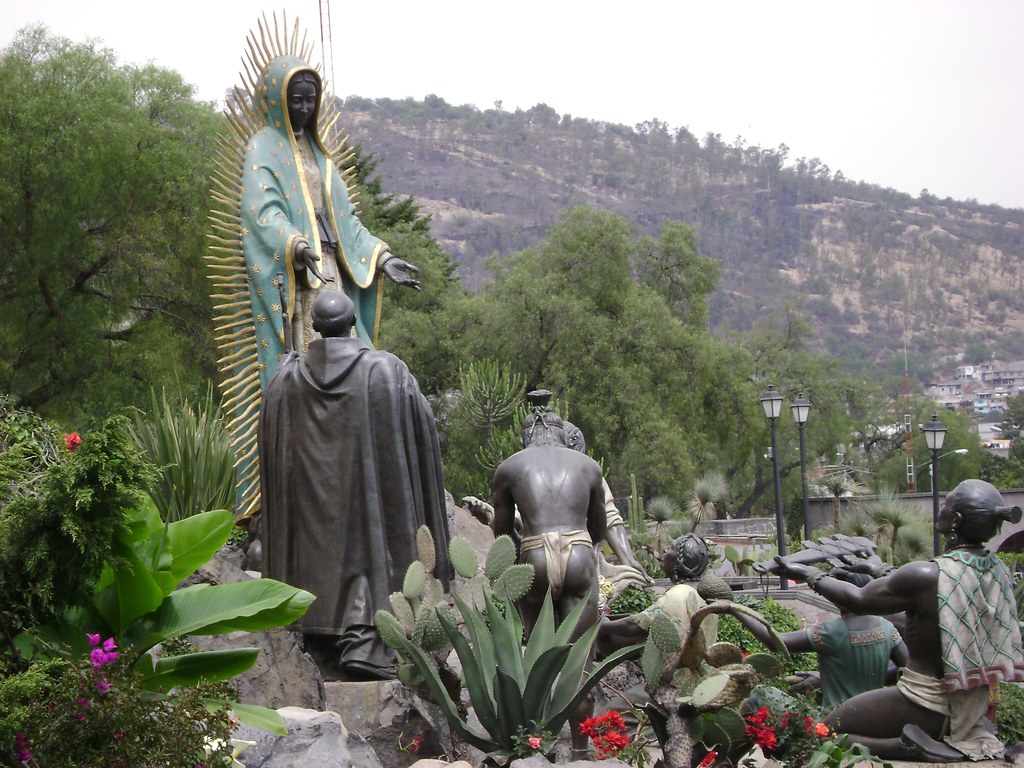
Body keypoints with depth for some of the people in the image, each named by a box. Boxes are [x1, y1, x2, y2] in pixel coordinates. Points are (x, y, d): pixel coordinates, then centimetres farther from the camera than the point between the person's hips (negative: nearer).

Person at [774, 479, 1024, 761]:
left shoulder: (926, 576, -26)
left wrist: (808, 575, 2)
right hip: (975, 704, 7)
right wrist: (889, 575, 22)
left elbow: (858, 600, -12)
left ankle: (908, 745, -12)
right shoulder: (998, 571, -5)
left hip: (928, 704, -7)